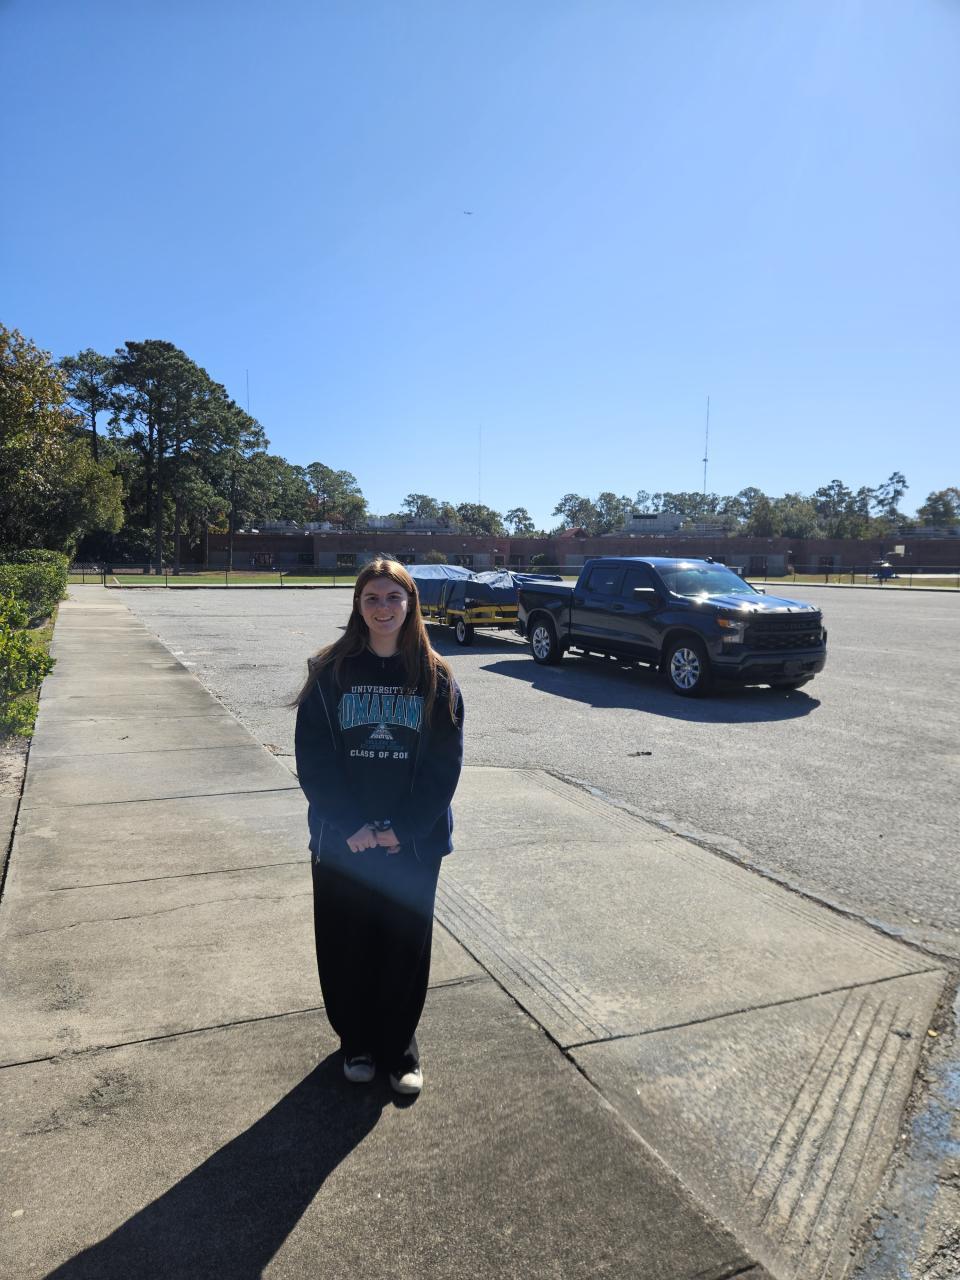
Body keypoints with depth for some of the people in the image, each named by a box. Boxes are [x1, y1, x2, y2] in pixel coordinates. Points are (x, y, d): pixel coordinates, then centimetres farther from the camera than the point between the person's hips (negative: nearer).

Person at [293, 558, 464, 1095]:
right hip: (342, 842, 0)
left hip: (414, 843, 0)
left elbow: (446, 763, -5)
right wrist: (351, 827, -14)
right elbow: (313, 758, -7)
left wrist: (402, 828, -13)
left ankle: (400, 1046, 33)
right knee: (347, 945, 12)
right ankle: (356, 1042, 36)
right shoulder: (331, 672, -4)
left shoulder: (436, 678, -3)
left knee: (406, 944, 11)